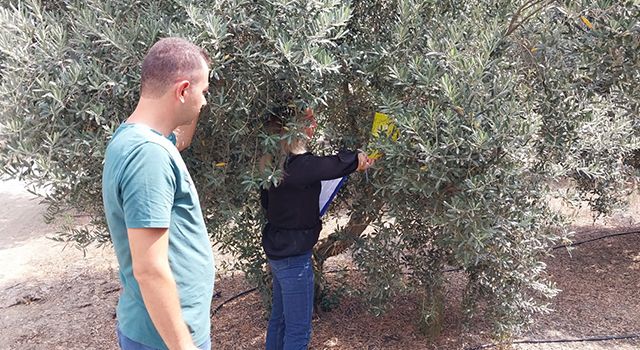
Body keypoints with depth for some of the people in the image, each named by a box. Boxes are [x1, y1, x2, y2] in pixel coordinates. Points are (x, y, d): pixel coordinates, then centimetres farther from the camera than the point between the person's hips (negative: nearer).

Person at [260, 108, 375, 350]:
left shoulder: (274, 164, 3)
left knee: (279, 318, 21)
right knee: (298, 329, 1)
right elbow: (342, 163, -15)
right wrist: (363, 159, 4)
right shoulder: (302, 165, -23)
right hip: (294, 256, -9)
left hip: (277, 250, 9)